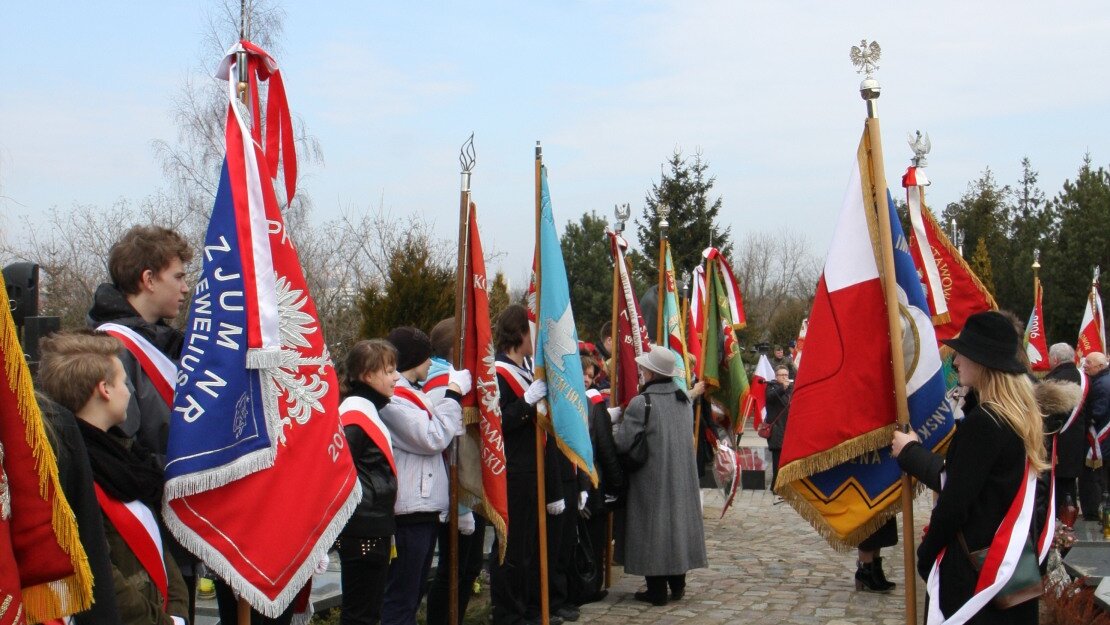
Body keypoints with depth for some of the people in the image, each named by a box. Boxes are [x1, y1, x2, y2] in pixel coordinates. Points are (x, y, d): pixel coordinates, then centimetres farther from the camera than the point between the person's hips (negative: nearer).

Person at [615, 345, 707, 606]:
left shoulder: (640, 403, -18)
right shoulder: (684, 399, 3)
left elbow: (622, 444, -18)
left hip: (652, 479, -6)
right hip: (683, 476, 6)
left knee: (654, 527, 2)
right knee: (678, 518, 15)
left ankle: (657, 590, 7)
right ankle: (678, 583, 22)